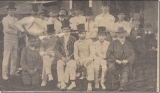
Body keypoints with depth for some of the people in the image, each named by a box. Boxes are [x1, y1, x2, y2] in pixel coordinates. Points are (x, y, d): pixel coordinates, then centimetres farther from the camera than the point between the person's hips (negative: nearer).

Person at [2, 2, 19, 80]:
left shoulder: (16, 20, 16)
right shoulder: (5, 19, -4)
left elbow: (19, 29, 7)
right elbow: (6, 30, -16)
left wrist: (11, 27, -10)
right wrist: (16, 32, -15)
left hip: (15, 39, 6)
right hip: (8, 39, -6)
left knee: (14, 57, 7)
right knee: (6, 57, -6)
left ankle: (13, 72, 15)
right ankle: (4, 74, -2)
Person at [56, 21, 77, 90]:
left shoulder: (73, 39, 5)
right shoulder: (60, 39, 14)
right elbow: (59, 50, 12)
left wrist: (69, 57, -12)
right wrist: (62, 56, -5)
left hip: (71, 58, -2)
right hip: (63, 58, 2)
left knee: (69, 65, -35)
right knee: (59, 64, -30)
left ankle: (64, 82, -30)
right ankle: (62, 82, -32)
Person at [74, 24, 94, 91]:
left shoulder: (89, 41, 9)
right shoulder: (76, 43, 13)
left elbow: (92, 52, 0)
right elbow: (75, 53, 3)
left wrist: (89, 59, -20)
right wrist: (77, 59, -19)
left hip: (88, 59, -2)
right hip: (80, 60, 2)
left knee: (90, 67, -35)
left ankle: (89, 85, -37)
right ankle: (82, 74, -5)